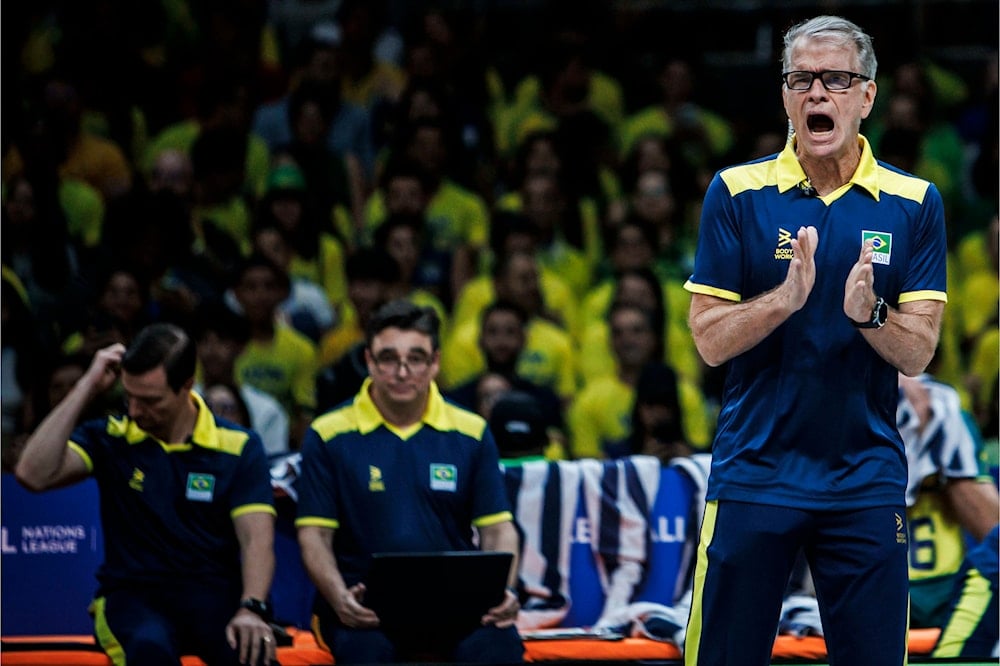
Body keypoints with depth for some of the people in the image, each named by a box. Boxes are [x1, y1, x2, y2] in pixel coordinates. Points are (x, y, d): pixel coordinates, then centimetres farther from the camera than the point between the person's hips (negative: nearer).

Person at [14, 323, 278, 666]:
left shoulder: (239, 447, 4)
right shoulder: (111, 438, 5)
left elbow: (256, 539, -5)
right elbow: (33, 474, -10)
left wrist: (251, 610, -25)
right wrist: (86, 388, -8)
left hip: (214, 593, 0)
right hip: (132, 595, 0)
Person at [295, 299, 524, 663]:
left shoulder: (471, 432, 11)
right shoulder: (329, 435, 5)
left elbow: (497, 528, 10)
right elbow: (315, 533, 3)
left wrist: (502, 594, -11)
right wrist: (340, 599, -17)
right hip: (365, 603, -1)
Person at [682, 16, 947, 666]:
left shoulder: (914, 202, 2)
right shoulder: (737, 192, 0)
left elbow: (917, 354, -1)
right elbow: (710, 340, -4)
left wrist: (867, 313, -22)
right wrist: (787, 296, -21)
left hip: (866, 480, 1)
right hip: (754, 470, -1)